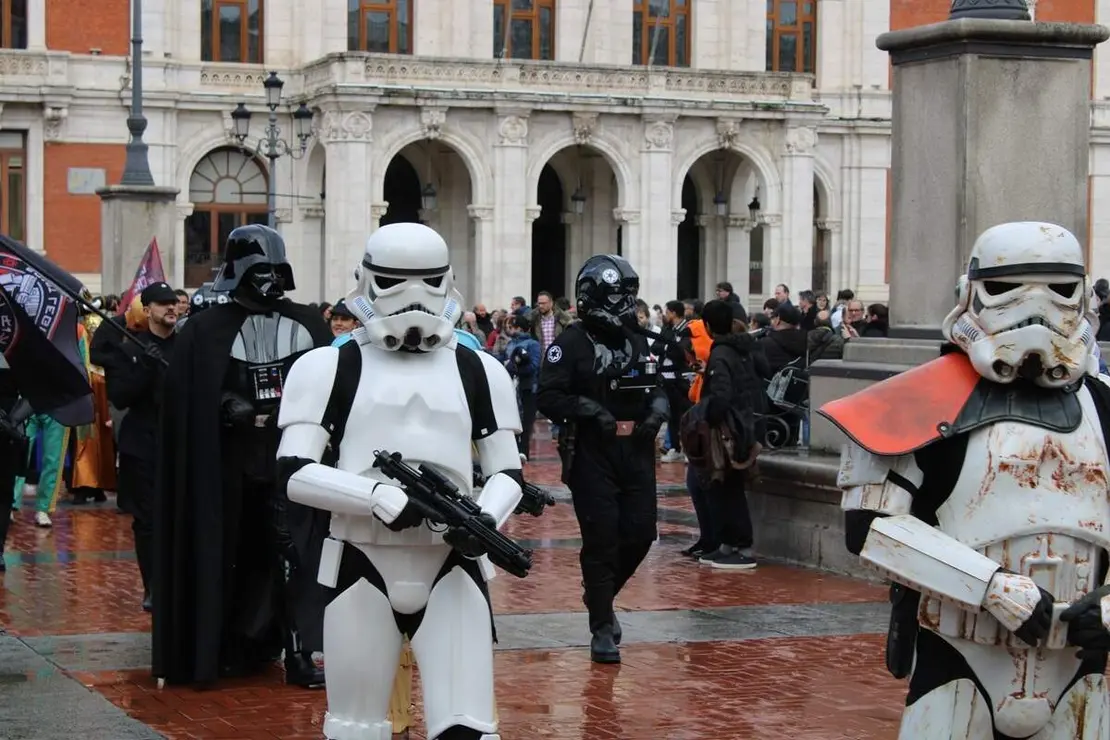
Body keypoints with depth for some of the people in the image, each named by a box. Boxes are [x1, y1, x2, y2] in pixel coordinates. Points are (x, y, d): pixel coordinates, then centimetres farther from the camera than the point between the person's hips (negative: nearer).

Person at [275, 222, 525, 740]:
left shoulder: (479, 371, 9)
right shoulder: (328, 367, 2)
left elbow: (508, 472, 11)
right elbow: (294, 473, -6)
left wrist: (487, 519, -12)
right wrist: (380, 498, -20)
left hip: (452, 571, 1)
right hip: (362, 570, -1)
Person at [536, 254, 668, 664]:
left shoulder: (637, 341, 14)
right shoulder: (571, 343, -6)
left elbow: (656, 386, 23)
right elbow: (548, 397, -12)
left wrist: (657, 408, 2)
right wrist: (590, 410, -22)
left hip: (636, 453, 6)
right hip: (591, 456, -6)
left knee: (640, 534, 4)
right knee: (601, 541, -4)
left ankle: (601, 597, 31)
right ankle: (602, 629, 6)